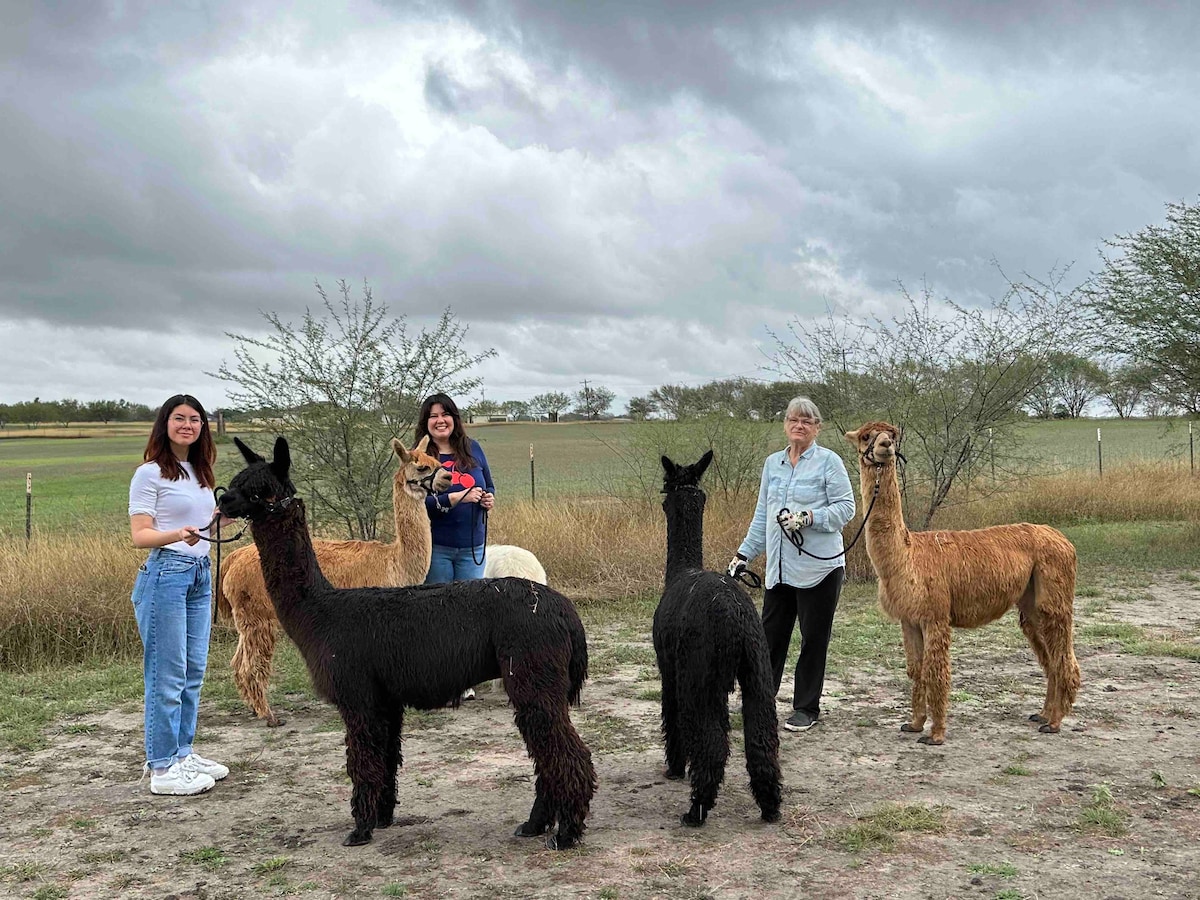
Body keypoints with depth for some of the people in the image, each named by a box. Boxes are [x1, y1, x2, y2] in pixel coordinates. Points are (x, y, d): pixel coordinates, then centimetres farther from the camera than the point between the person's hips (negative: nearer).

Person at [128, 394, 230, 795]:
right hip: (165, 573, -7)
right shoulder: (150, 473, -5)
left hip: (201, 574, 7)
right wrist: (179, 535, -28)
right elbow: (140, 535, -11)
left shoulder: (200, 473, 16)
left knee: (194, 671, 10)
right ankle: (162, 768, 1)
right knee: (167, 674, -5)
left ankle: (182, 753, 21)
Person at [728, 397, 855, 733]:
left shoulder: (829, 461, -4)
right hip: (779, 568, 5)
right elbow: (762, 515, 19)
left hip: (819, 568, -5)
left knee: (814, 639, 4)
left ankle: (806, 708, 16)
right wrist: (744, 553, 16)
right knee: (771, 634, 7)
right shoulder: (772, 463, 13)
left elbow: (845, 507, -9)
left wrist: (808, 518, -22)